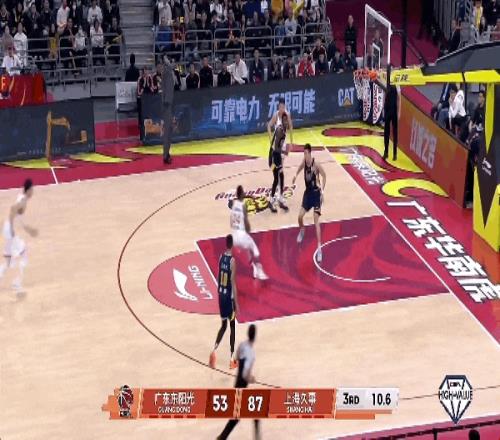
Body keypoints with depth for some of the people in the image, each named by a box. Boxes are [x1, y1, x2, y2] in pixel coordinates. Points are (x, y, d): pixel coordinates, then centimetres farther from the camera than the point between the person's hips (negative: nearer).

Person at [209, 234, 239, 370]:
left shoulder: (221, 257, 2)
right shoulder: (232, 260, -18)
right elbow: (233, 283, -18)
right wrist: (236, 303, -14)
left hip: (221, 294, 6)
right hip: (229, 296, -6)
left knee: (223, 325, 17)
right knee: (232, 326, 5)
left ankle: (214, 350, 0)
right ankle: (232, 358, 9)